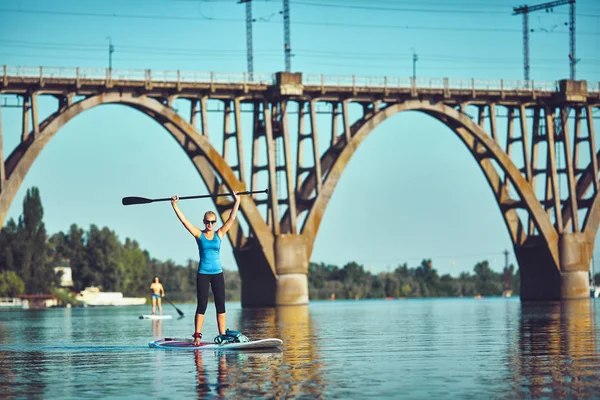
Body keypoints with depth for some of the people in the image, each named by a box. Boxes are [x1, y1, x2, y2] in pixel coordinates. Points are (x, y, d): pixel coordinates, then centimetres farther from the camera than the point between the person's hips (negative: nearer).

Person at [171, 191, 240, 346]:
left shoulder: (219, 234, 5)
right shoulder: (199, 234, 1)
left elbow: (231, 218, 1)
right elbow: (184, 220, -4)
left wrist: (237, 201, -3)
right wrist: (174, 205, -8)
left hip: (217, 273, 2)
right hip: (203, 273, -2)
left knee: (220, 305, 2)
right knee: (202, 305, -3)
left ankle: (222, 335, 5)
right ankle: (197, 335, -2)